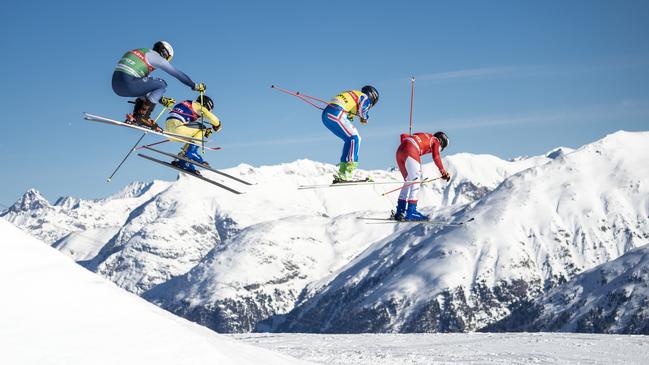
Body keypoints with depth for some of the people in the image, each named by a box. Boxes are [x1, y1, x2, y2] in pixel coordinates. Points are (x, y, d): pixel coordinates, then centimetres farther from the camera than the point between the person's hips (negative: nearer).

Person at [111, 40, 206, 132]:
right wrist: (194, 86, 18)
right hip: (128, 83, -9)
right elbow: (177, 73, 9)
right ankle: (142, 116, -6)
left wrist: (161, 99, 38)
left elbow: (144, 85, 37)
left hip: (116, 86, 9)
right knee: (162, 85, 4)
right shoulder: (156, 56, 7)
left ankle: (136, 117, 13)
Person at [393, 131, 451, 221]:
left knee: (408, 182, 17)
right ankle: (411, 212, -14)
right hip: (411, 152, -8)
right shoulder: (436, 141, 15)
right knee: (415, 181, -6)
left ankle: (400, 212, 15)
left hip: (399, 151, 8)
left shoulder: (421, 137, 34)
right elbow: (436, 157, -2)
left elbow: (403, 136, 28)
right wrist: (443, 172, -3)